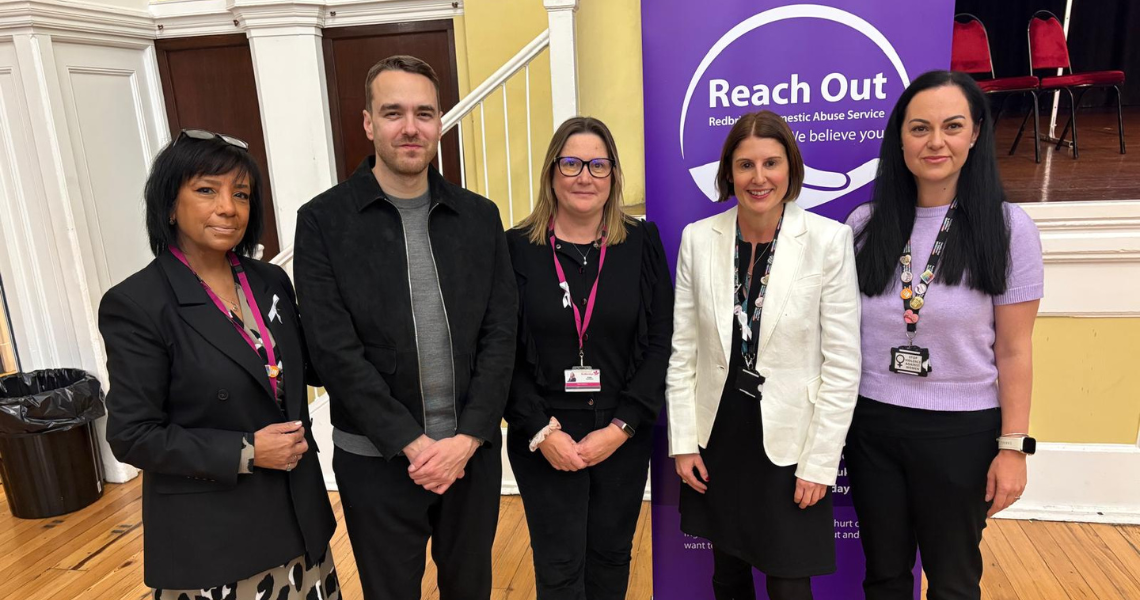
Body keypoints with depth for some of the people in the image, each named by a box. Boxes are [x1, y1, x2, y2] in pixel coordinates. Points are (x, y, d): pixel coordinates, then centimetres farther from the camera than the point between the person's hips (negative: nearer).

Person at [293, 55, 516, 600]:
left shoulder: (479, 216, 2)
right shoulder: (323, 221, -7)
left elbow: (500, 335, -2)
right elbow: (335, 351, -12)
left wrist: (467, 438, -10)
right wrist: (412, 444, -14)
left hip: (472, 450, 3)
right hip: (377, 459, -2)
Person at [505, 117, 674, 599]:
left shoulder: (642, 243, -2)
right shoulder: (517, 247, -5)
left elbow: (660, 343, -4)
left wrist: (621, 427, -10)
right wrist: (541, 432, -12)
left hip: (624, 437, 2)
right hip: (543, 441, -1)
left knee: (611, 557, 18)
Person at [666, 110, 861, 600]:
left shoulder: (829, 240, -11)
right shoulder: (698, 238, -4)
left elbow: (842, 365, -8)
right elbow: (682, 350, 1)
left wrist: (820, 463, -9)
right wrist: (682, 442, -1)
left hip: (788, 443, -2)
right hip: (715, 439, 3)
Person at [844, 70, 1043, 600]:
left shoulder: (1007, 227, -7)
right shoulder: (865, 224, -2)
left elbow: (1014, 350, -5)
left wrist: (1013, 446, -6)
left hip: (962, 433, -2)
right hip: (872, 425, 2)